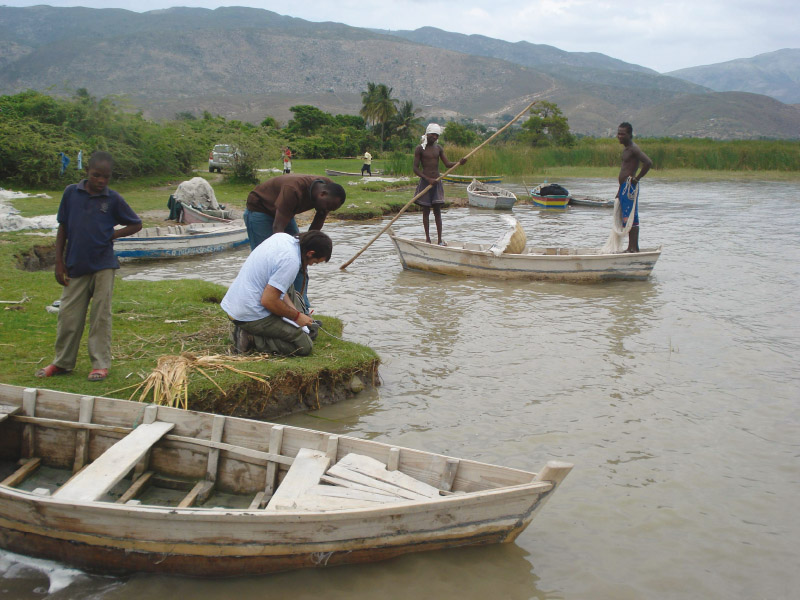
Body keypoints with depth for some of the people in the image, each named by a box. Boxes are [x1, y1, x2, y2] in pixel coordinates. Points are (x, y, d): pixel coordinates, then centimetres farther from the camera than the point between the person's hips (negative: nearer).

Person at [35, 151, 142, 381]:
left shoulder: (113, 199, -2)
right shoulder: (71, 193, 1)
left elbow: (136, 224, 9)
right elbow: (62, 228, 7)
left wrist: (113, 235, -5)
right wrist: (59, 262, 4)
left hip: (103, 265, -2)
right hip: (75, 266, 2)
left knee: (101, 315, 3)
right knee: (68, 315, 6)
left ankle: (100, 364, 12)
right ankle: (63, 362, 21)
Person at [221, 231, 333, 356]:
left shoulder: (282, 237, 4)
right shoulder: (291, 261, -23)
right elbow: (268, 300, -23)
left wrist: (293, 309, 11)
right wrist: (296, 316, -8)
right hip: (251, 316, -10)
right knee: (305, 346, -8)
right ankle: (251, 339, -8)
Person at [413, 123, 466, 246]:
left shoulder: (439, 148, 10)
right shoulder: (420, 149, -4)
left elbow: (447, 164, 6)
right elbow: (415, 168, -8)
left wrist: (459, 162, -14)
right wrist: (428, 179, -19)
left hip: (437, 182, 4)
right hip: (425, 181, -3)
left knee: (437, 211, 2)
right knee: (426, 211, 2)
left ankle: (440, 240, 2)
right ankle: (428, 238, 10)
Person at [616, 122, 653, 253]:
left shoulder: (634, 149, -12)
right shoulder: (626, 149, 18)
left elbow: (648, 163, -25)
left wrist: (637, 178, -16)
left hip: (630, 187, -10)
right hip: (624, 187, 10)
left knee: (631, 218, -10)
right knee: (626, 219, 11)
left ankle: (634, 247, -10)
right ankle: (631, 247, 15)